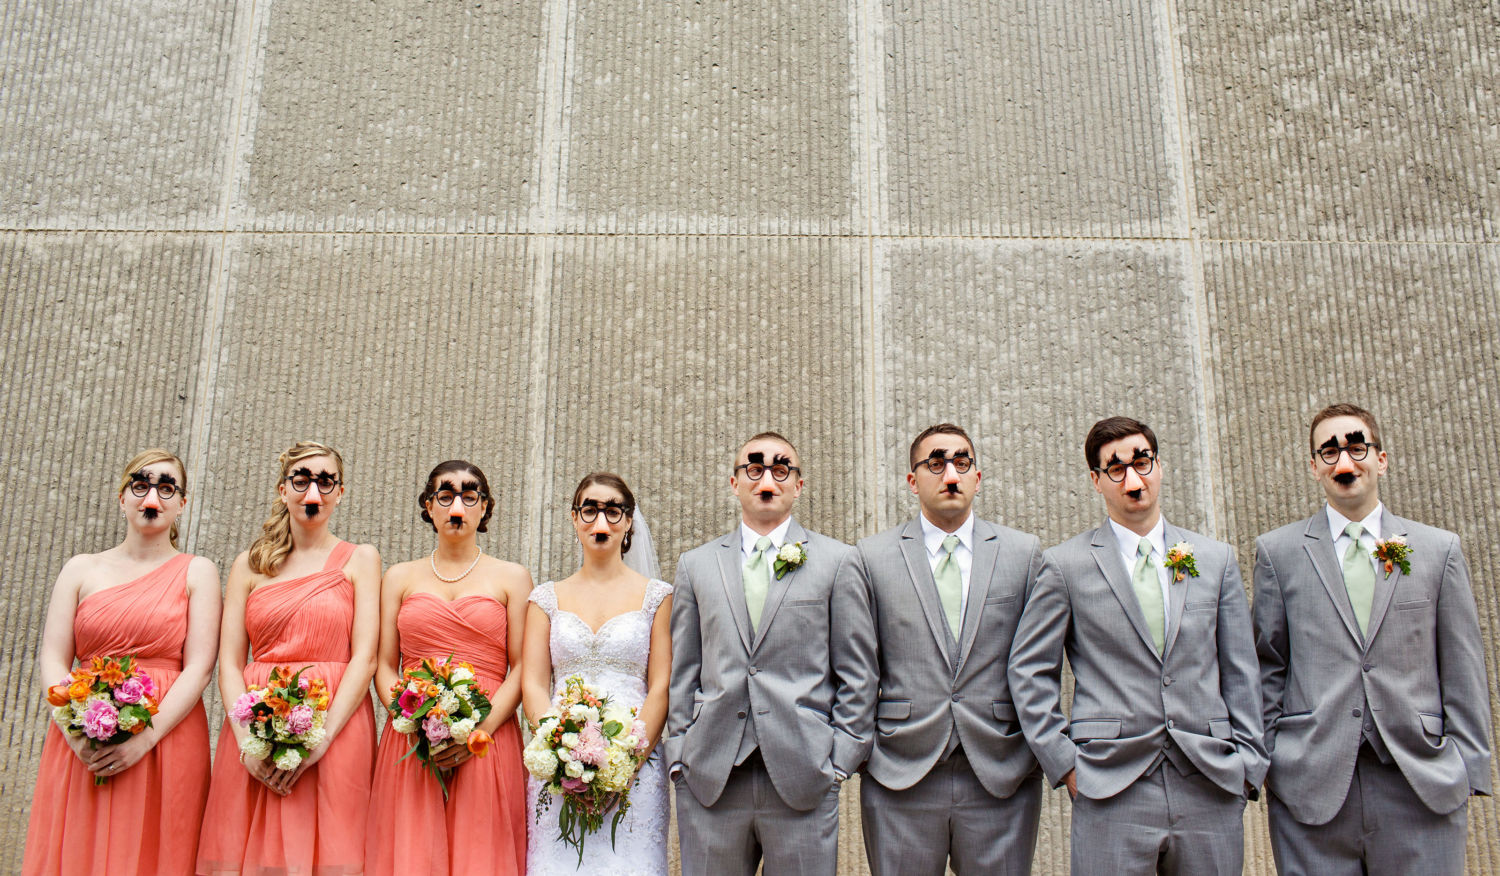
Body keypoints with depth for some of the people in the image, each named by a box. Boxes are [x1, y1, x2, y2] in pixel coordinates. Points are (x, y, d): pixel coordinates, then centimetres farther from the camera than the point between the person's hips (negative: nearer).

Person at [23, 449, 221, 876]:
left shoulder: (196, 572, 6)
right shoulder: (81, 569, 13)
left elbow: (199, 667, -4)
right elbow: (52, 659, 4)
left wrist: (145, 738, -15)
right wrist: (77, 731, -12)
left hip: (166, 738, -2)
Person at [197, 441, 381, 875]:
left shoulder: (359, 559, 7)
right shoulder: (250, 564, 14)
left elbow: (365, 658, -3)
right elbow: (229, 663, 6)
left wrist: (321, 738, -14)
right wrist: (248, 740, -9)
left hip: (335, 726, -2)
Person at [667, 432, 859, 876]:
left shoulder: (837, 561, 5)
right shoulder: (696, 565, 11)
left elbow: (852, 673, 3)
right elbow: (682, 673, 11)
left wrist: (841, 759, -2)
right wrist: (679, 753, 5)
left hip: (803, 778, -2)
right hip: (709, 780, 2)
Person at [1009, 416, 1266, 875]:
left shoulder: (1216, 559, 10)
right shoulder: (1065, 565, 0)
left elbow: (1239, 670, 11)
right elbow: (1029, 670, 2)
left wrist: (1247, 763, 6)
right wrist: (1063, 762, -4)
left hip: (1211, 788, 3)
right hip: (1110, 792, -2)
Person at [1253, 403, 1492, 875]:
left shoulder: (1440, 549, 10)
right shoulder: (1277, 551, 7)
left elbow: (1463, 670, 8)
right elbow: (1268, 664, 6)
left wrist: (1469, 769, 2)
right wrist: (1267, 761, 2)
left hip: (1423, 787, 1)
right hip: (1312, 784, -1)